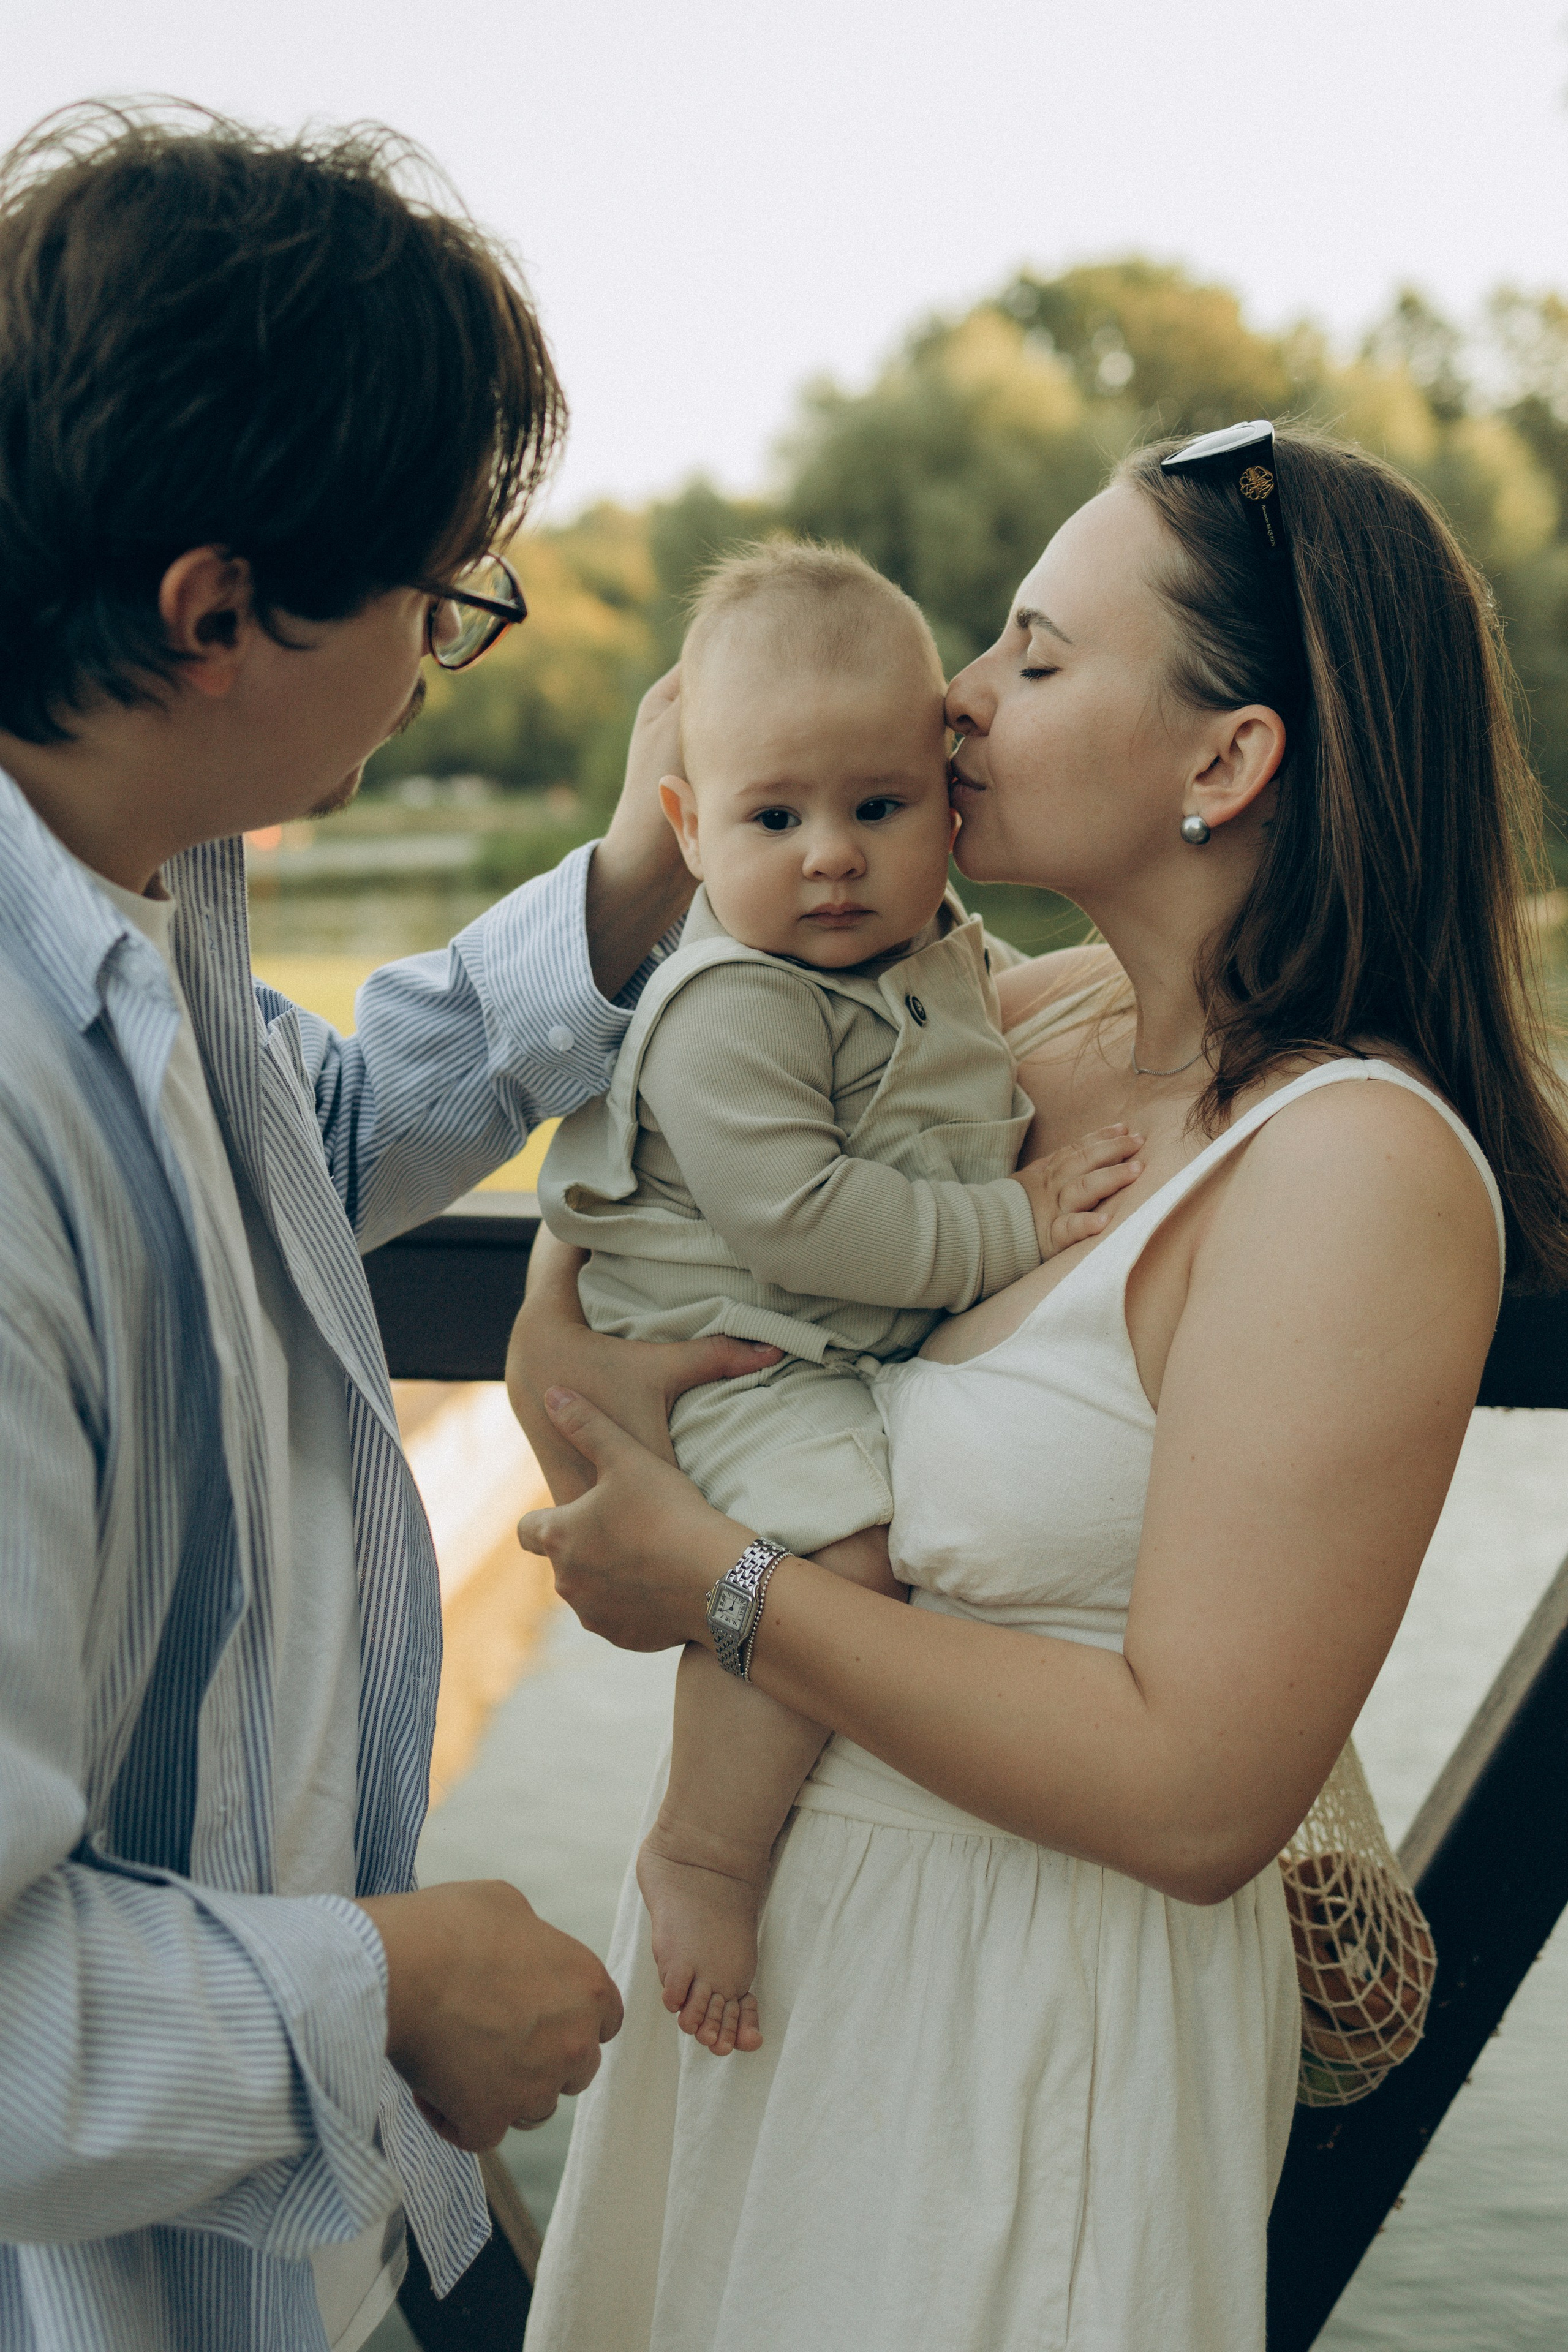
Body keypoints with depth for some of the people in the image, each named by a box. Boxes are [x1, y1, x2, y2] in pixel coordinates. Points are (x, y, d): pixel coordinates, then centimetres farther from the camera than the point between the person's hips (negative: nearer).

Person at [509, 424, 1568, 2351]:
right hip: (768, 1899, 7)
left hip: (1022, 2022, -7)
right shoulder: (1043, 1018, -3)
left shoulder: (1362, 1166, -25)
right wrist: (570, 1301, -7)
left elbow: (1194, 1795, -27)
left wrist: (721, 1586, -22)